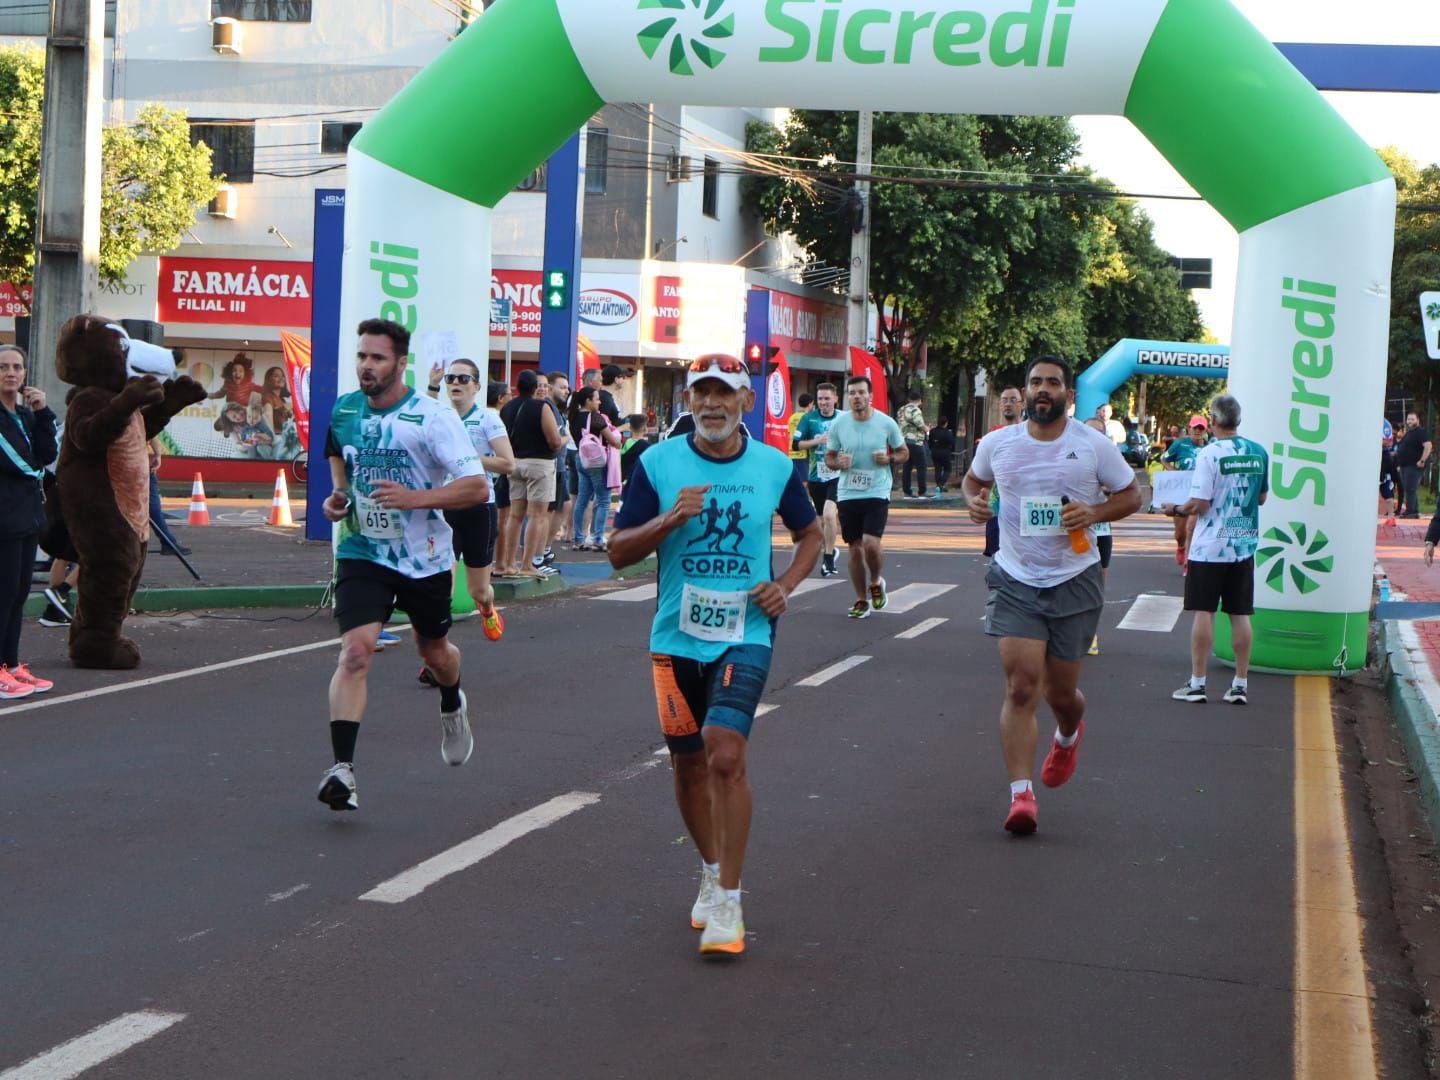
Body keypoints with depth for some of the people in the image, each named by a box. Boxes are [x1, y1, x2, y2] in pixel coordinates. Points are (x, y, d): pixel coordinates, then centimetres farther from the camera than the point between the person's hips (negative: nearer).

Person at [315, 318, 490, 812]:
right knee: (355, 650, -18)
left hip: (425, 557, -1)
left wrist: (415, 498, -31)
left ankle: (452, 707, 55)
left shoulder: (432, 416, -16)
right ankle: (342, 767, -22)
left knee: (433, 650, 20)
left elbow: (477, 486, -19)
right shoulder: (344, 411, 0)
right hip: (363, 553, 1)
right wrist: (338, 494, 4)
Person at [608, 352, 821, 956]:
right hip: (675, 636, 2)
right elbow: (619, 551, 0)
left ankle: (728, 902, -9)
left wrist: (786, 586, 1)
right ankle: (711, 873, 35)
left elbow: (810, 532, 18)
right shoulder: (657, 463, -1)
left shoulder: (774, 466, 1)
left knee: (726, 754, -17)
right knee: (688, 764, 11)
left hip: (745, 634, -2)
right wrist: (668, 520, -17)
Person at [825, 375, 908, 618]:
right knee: (855, 547, 8)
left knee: (871, 543, -18)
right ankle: (861, 600, 23)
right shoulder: (838, 424, 0)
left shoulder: (886, 423, -4)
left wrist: (889, 459, -13)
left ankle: (876, 583, 13)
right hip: (847, 494, 2)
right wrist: (838, 463, -12)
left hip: (877, 493, -2)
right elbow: (829, 456, 11)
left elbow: (904, 453, 8)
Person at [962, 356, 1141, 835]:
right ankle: (1021, 794, -13)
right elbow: (974, 478, 22)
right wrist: (974, 500, -1)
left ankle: (1068, 735, 47)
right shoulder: (997, 444, 3)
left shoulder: (1094, 445, -3)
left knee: (1060, 691, 9)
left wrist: (1094, 512, -13)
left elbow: (1131, 494, 6)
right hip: (1016, 580, 0)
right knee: (1020, 686, -14)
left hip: (1075, 581, 0)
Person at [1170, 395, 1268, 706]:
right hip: (1244, 545, 5)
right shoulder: (1258, 452, 3)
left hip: (1210, 547, -5)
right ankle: (1241, 684, 11)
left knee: (1204, 612, 2)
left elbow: (1199, 503, -16)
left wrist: (1180, 509, 3)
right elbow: (1262, 497, 14)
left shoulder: (1210, 453, -14)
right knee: (1240, 614, 8)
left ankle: (1197, 683, 5)